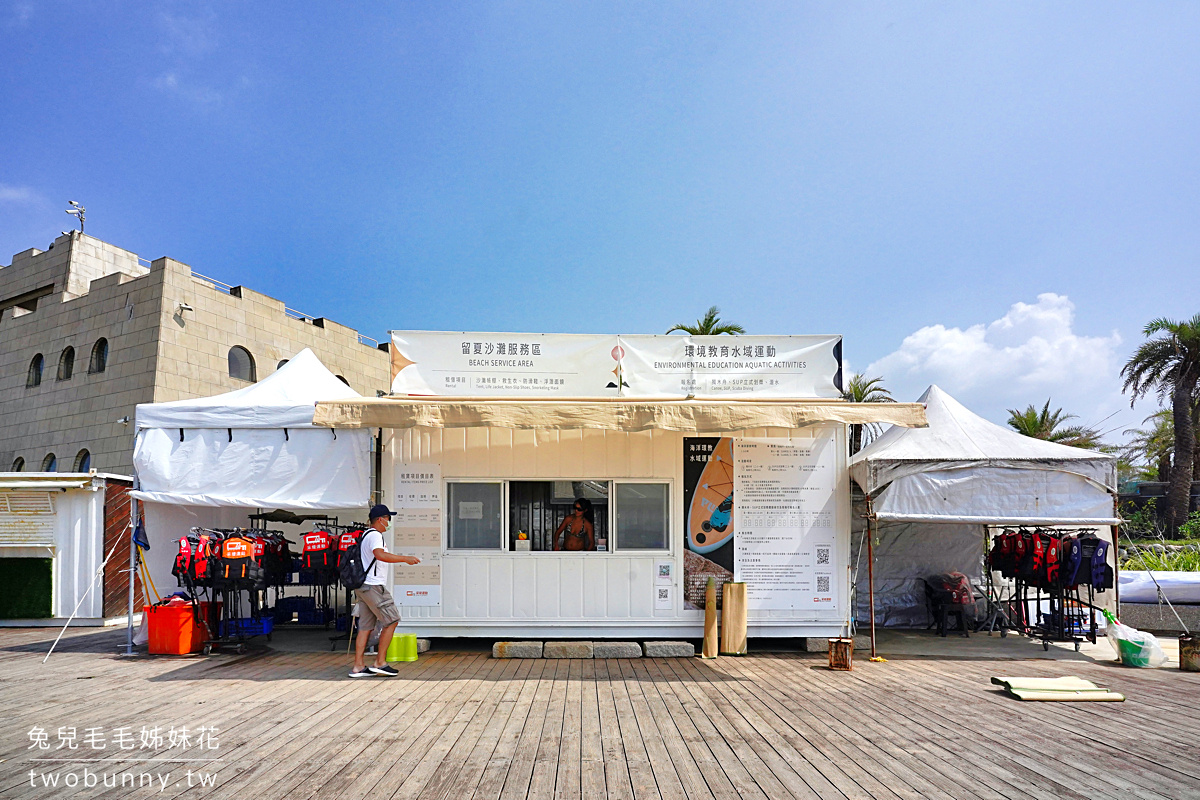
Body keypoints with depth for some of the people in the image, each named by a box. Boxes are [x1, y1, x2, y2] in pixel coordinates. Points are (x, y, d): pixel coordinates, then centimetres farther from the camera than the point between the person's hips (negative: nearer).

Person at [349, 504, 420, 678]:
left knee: (365, 626, 9)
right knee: (392, 620, -4)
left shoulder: (366, 535, 20)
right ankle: (380, 663, -2)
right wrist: (405, 558, -30)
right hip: (373, 586, -10)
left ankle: (358, 667, 9)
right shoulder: (375, 535, -12)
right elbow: (380, 554, -31)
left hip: (362, 586, 10)